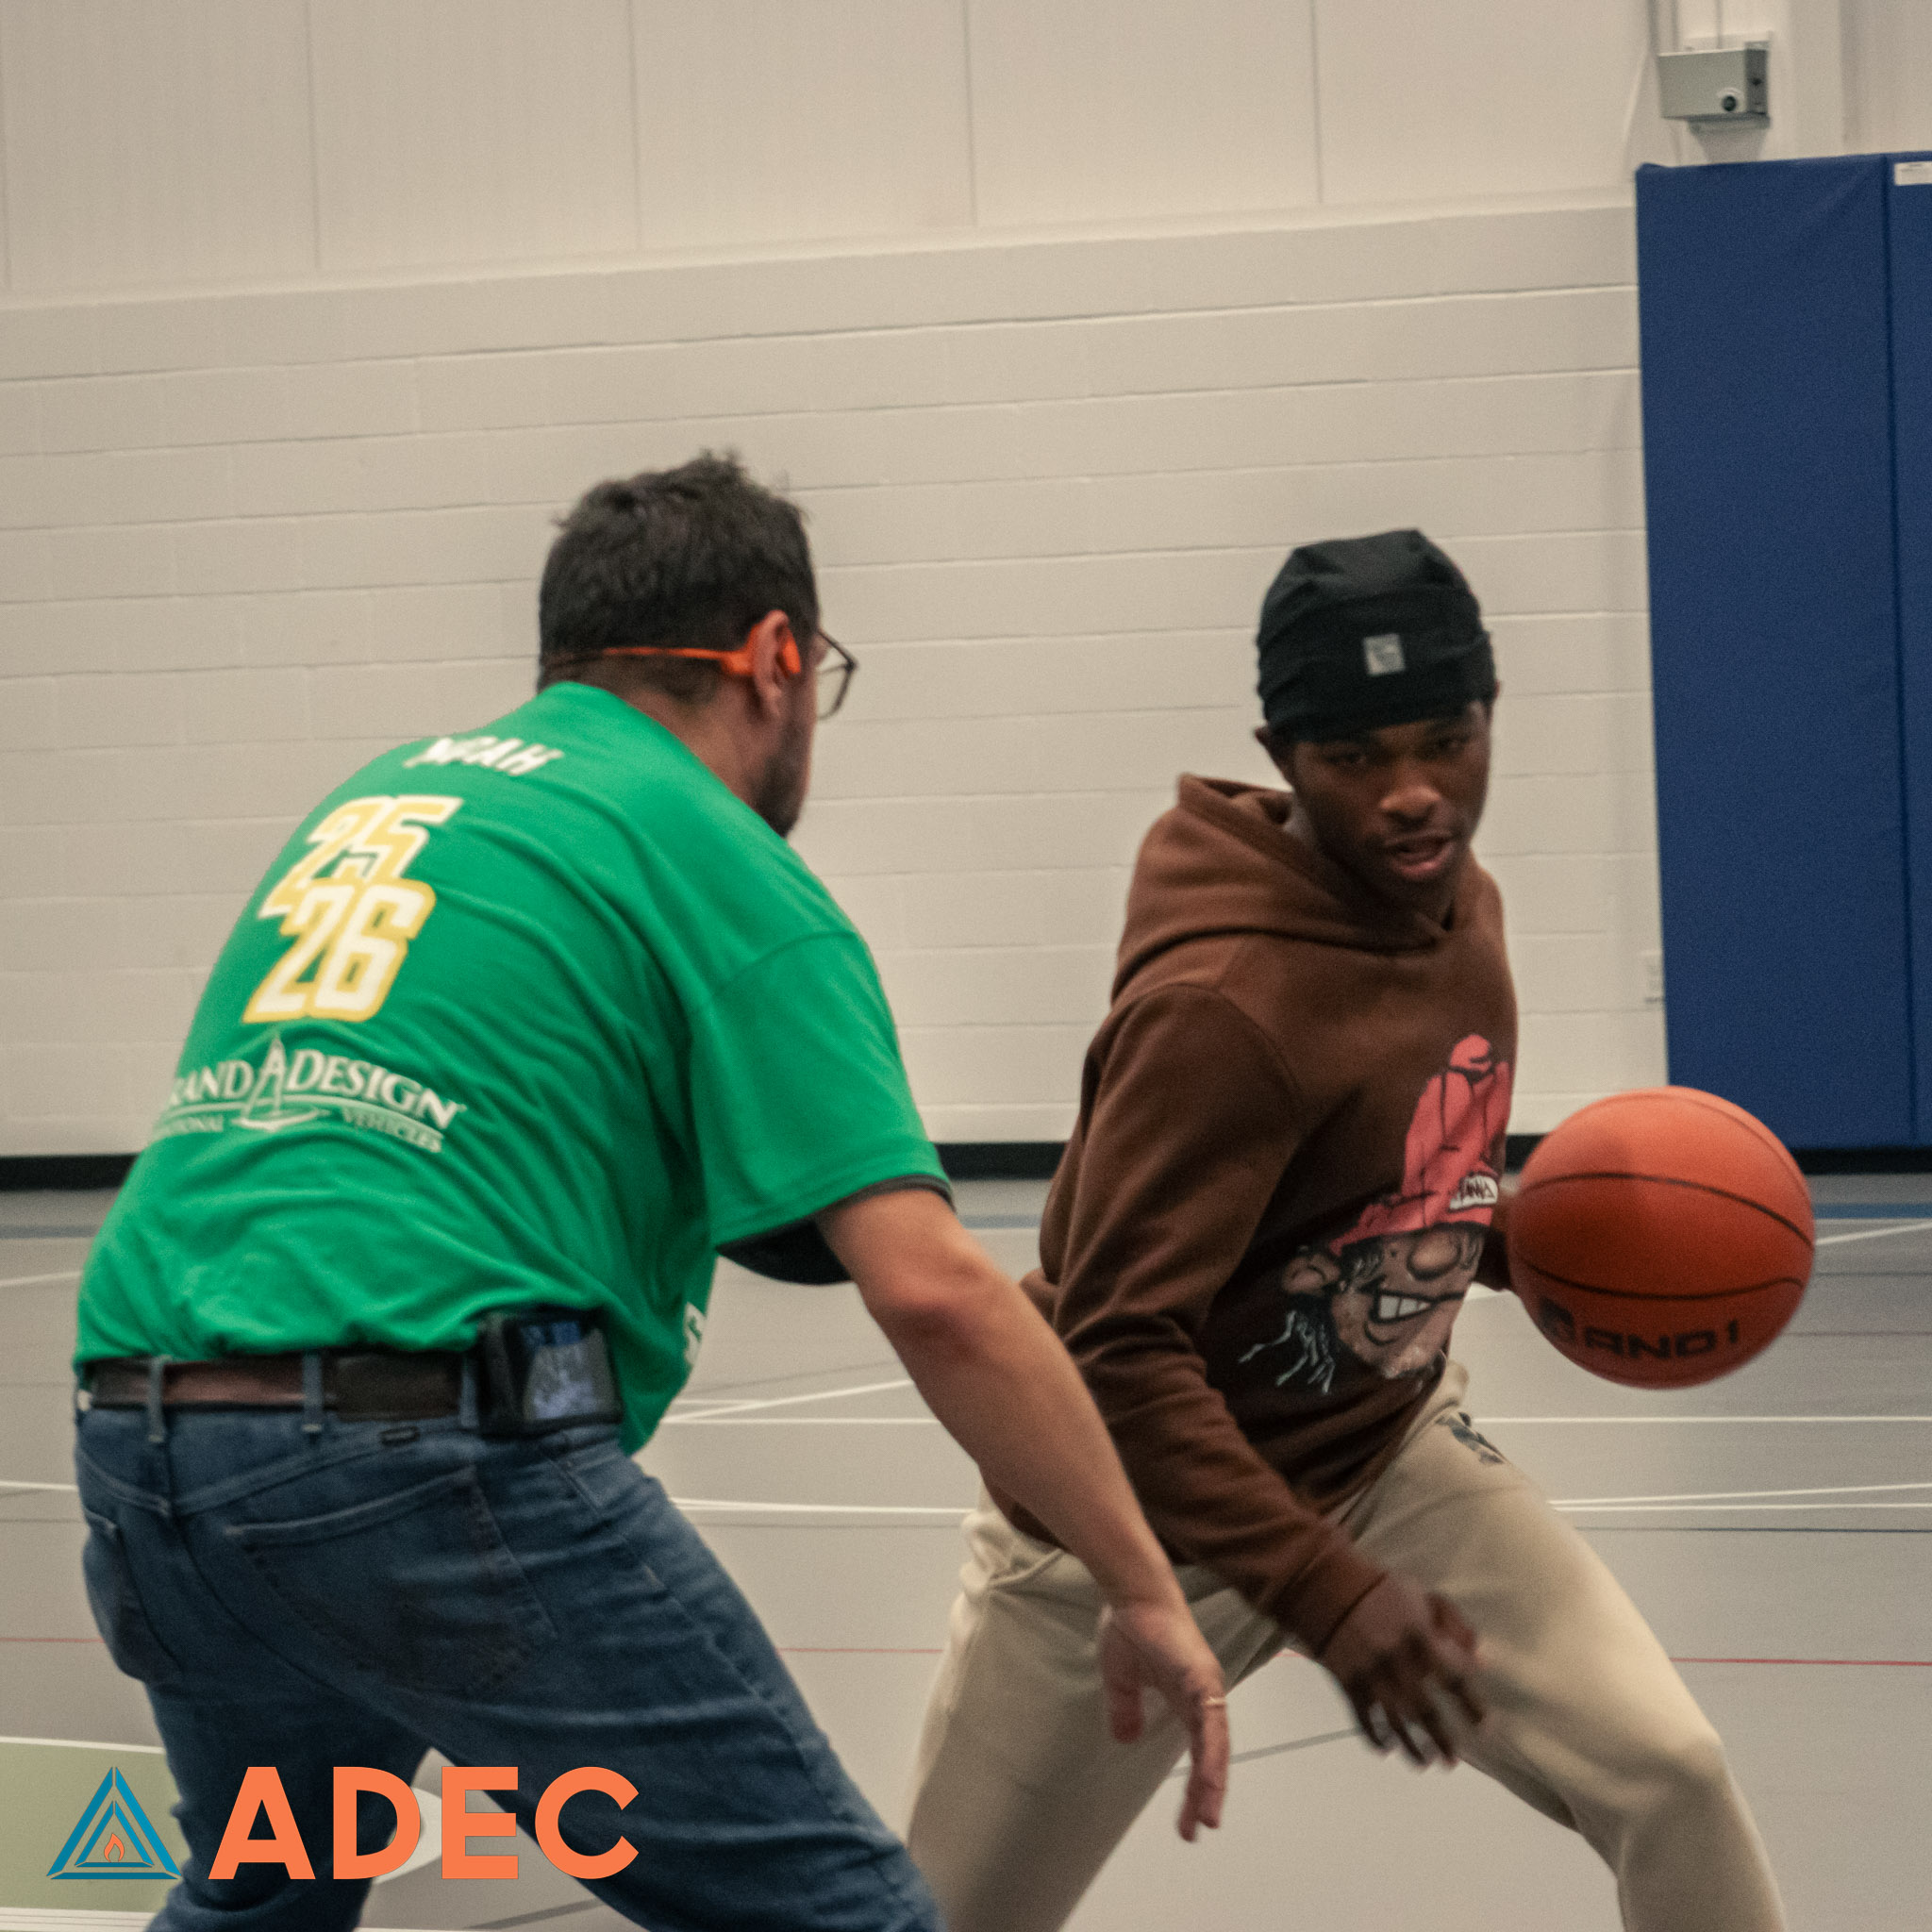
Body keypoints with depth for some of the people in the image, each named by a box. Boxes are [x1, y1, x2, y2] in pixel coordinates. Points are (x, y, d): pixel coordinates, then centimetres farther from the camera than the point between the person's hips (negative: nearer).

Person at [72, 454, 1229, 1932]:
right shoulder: (722, 866, 3)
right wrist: (1144, 1590, 0)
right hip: (432, 1455, -7)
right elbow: (931, 1293, -7)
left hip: (134, 1449, 7)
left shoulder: (375, 794, 23)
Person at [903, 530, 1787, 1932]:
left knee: (1668, 1773, -12)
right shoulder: (1222, 1007, -30)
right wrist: (1325, 1596, -38)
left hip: (1384, 1457, 6)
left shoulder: (1460, 901, -4)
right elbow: (1122, 1356, -32)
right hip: (1149, 1513, -6)